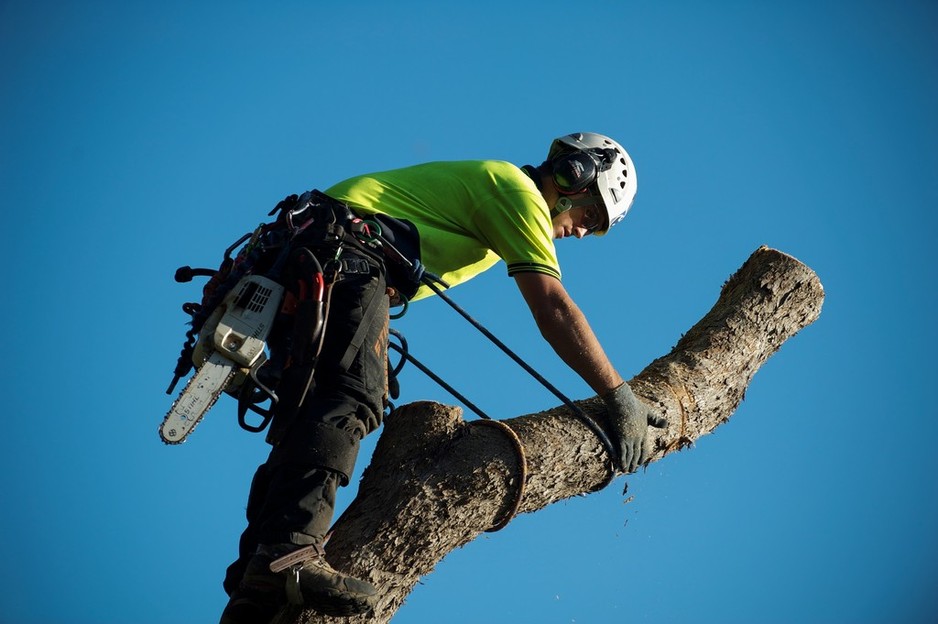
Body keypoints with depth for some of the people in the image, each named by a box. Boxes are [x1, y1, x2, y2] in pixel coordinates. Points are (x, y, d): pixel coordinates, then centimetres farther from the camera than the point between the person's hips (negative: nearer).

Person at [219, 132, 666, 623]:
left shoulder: (482, 182, 31)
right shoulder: (519, 191, 0)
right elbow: (553, 308, -8)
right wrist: (619, 396, -5)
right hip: (345, 247, -10)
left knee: (311, 411, 1)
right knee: (350, 397, -26)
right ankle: (288, 552, -44)